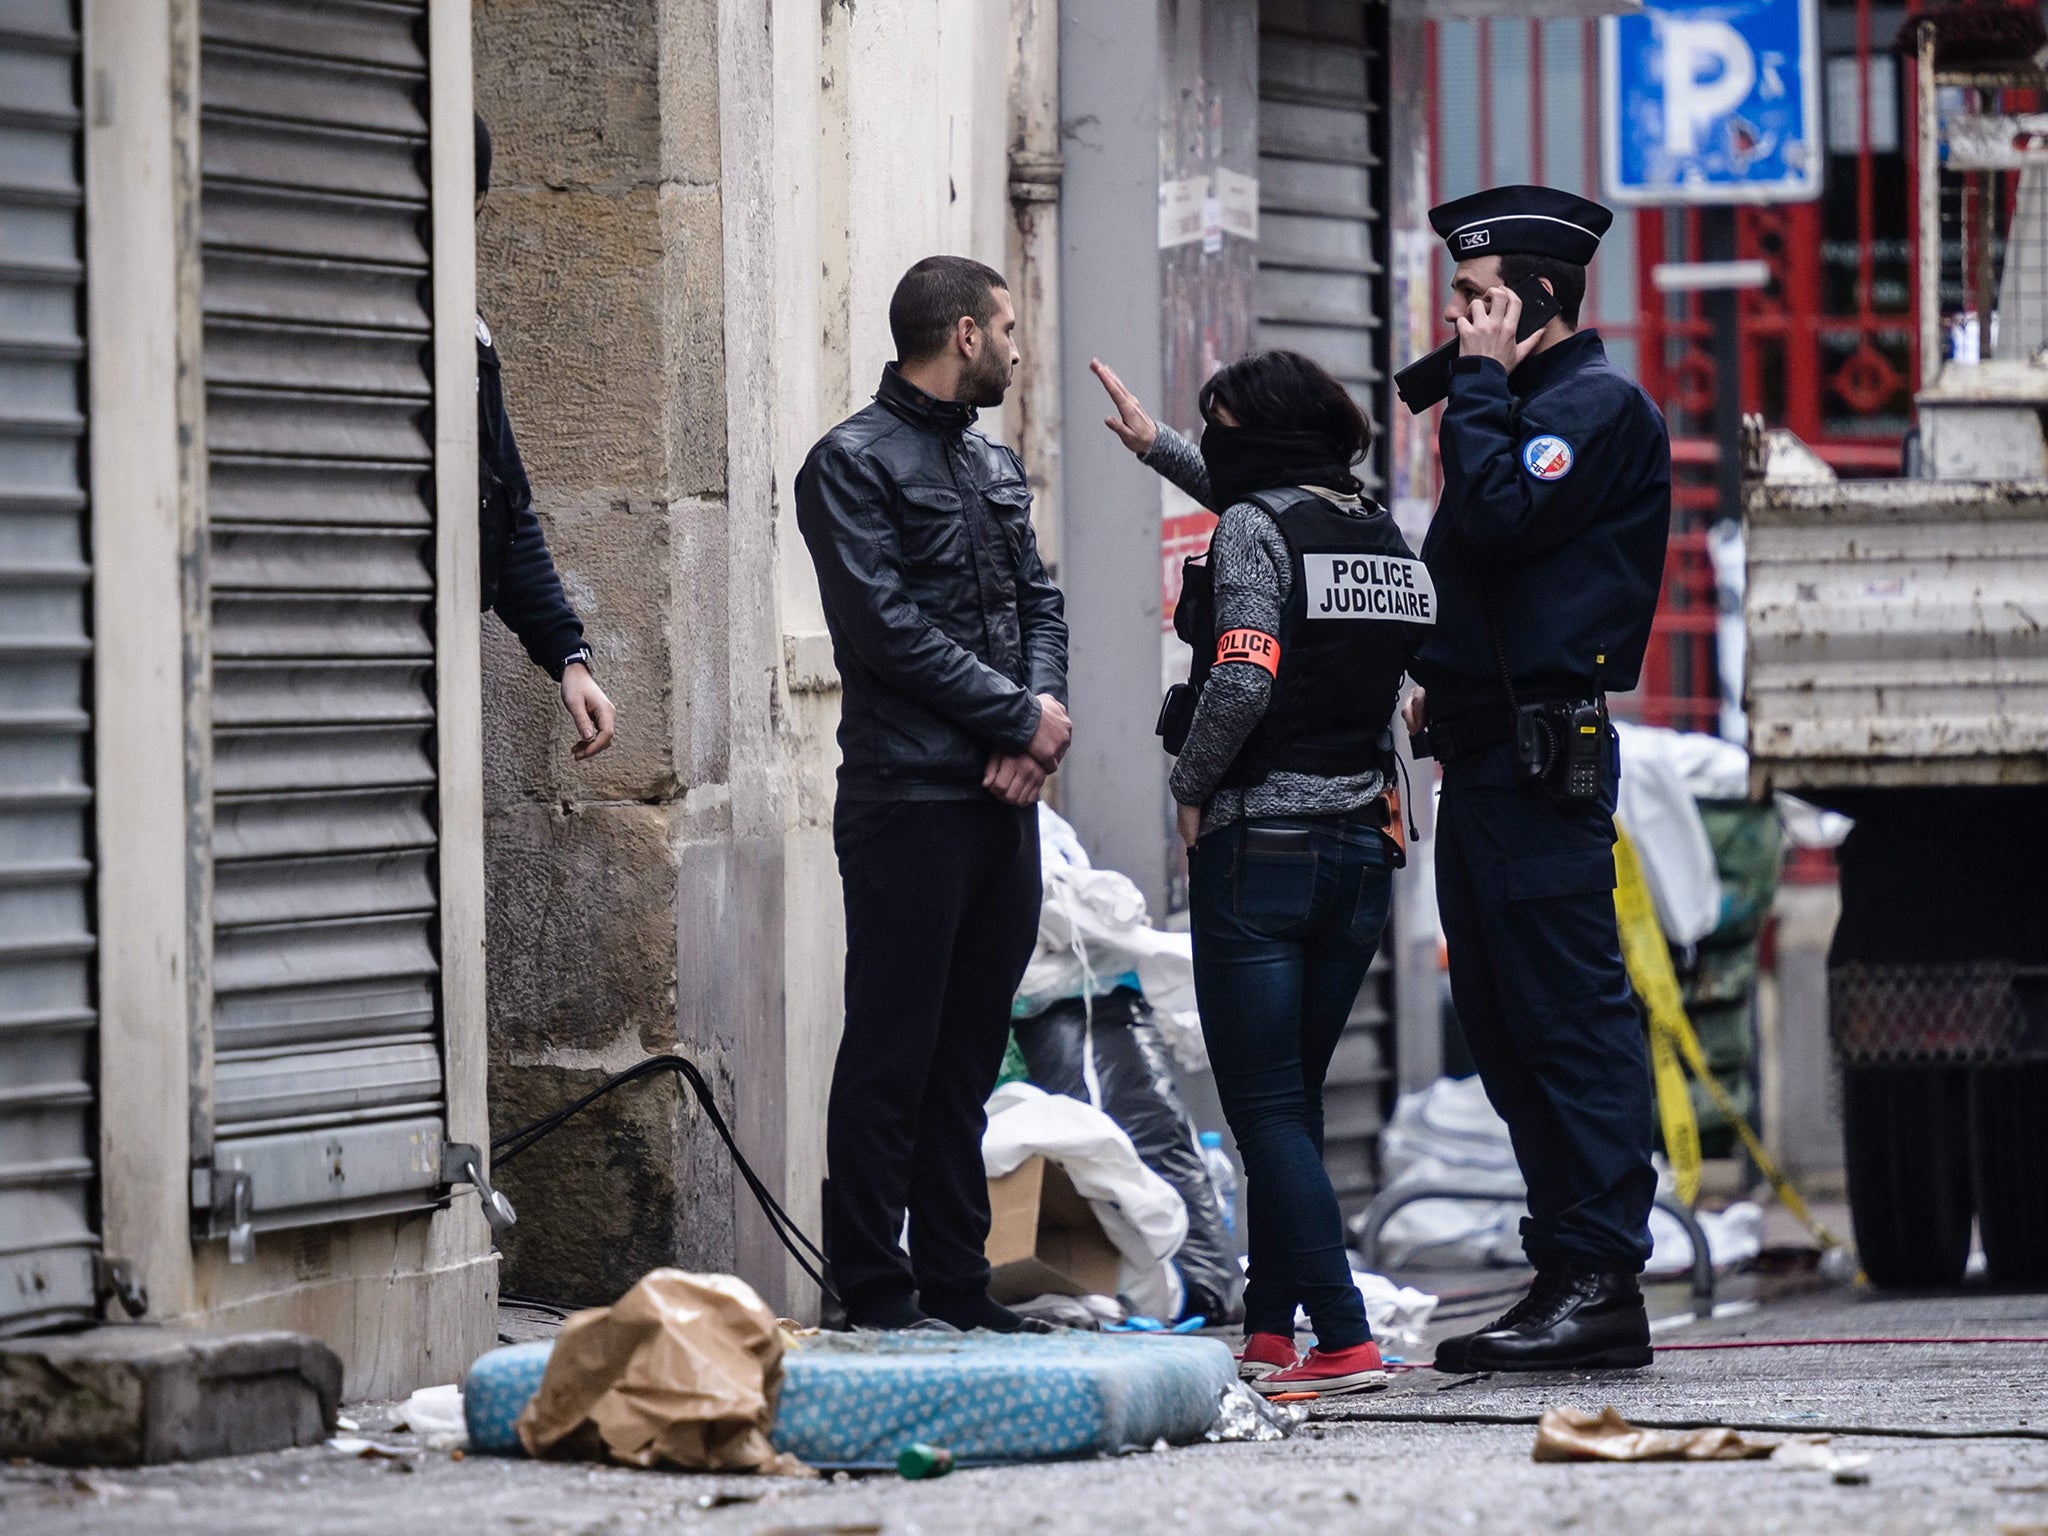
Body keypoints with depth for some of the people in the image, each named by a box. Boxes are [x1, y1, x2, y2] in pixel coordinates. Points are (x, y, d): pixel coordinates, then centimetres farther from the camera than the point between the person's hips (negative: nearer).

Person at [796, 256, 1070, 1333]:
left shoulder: (996, 466, 20)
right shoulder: (855, 463, -6)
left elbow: (1038, 601, 17)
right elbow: (887, 626, -14)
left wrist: (1038, 722, -3)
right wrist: (1019, 715, -10)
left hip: (1003, 797, 8)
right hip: (909, 798, -8)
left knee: (970, 1051, 10)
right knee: (892, 1051, -6)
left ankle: (956, 1285, 15)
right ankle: (874, 1294, -3)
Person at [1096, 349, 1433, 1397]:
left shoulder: (1251, 530, -11)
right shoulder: (1384, 536, 11)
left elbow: (1243, 681, -23)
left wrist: (1191, 787, -7)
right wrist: (1157, 446, 40)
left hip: (1258, 845, -7)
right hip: (1360, 844, 7)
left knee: (1264, 1105, -4)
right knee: (1294, 1100, 15)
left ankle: (1344, 1341, -12)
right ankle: (1269, 1332, 17)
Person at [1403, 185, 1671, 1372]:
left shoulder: (1599, 406, -7)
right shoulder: (1532, 408, 23)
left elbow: (1497, 518, -20)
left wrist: (1480, 382, -9)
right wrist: (1442, 682, 10)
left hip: (1541, 760, -10)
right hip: (1489, 756, 10)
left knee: (1569, 1013, -11)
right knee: (1506, 1024, 10)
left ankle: (1601, 1284, -12)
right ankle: (1566, 1278, 14)